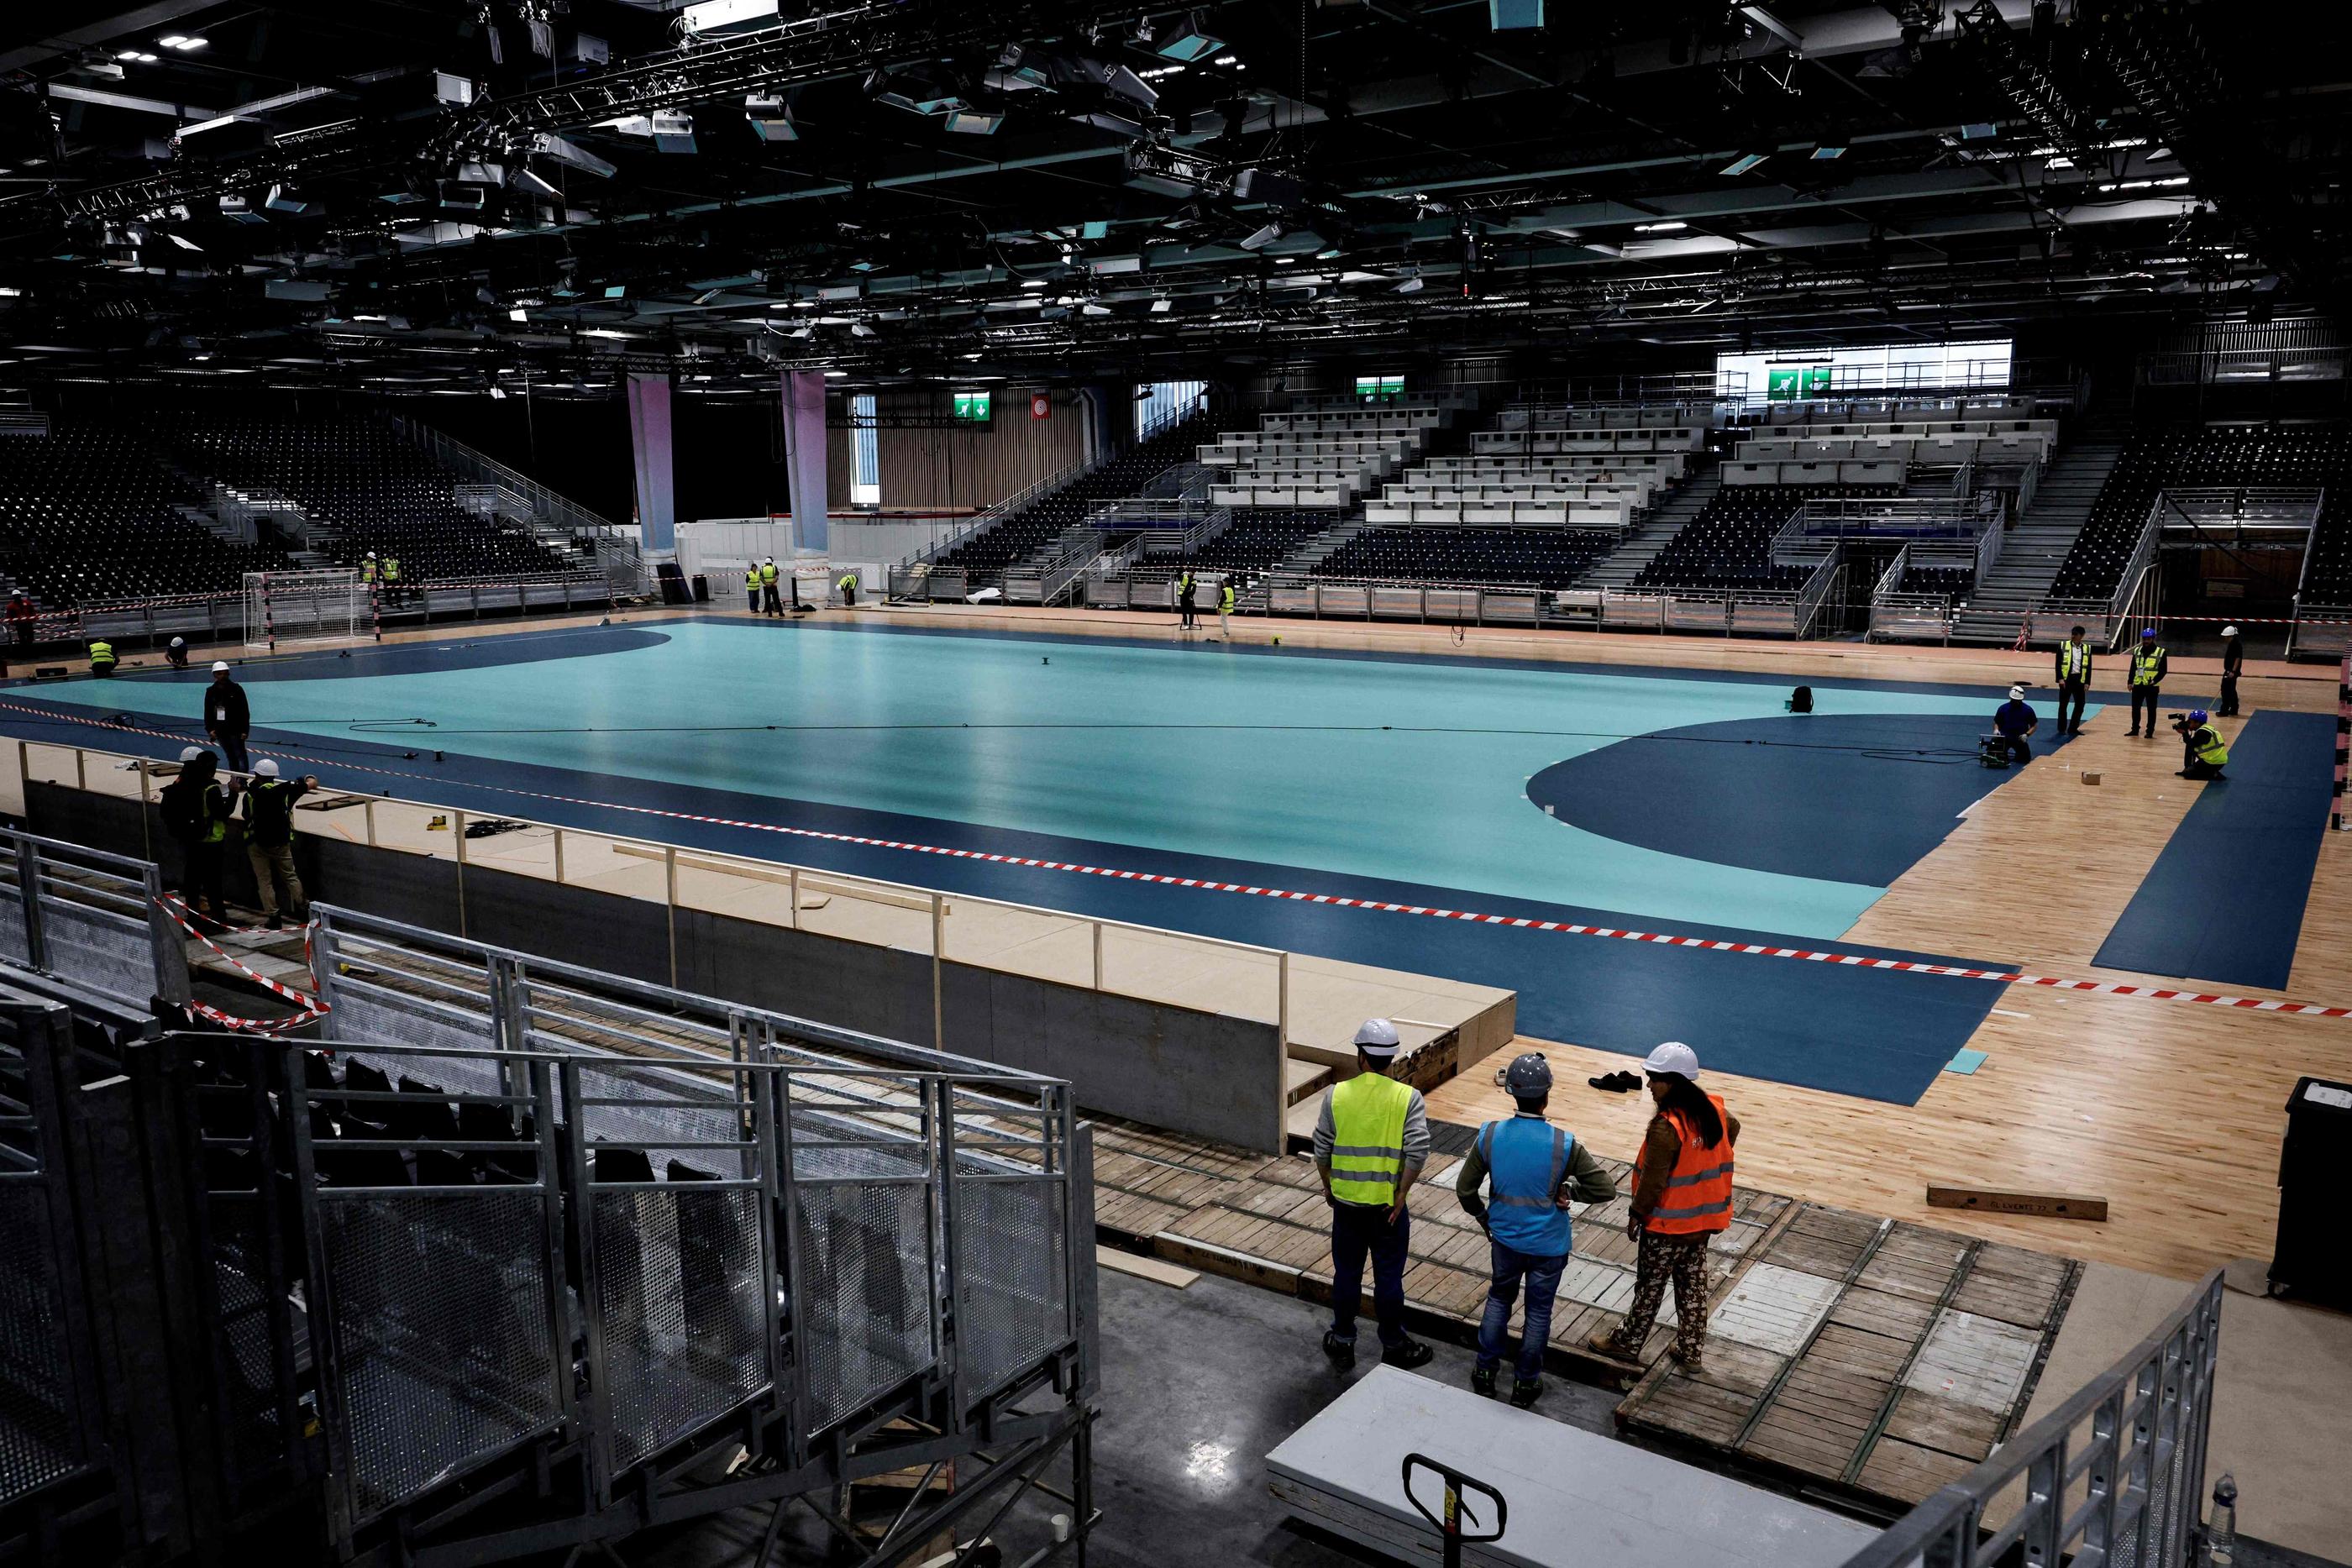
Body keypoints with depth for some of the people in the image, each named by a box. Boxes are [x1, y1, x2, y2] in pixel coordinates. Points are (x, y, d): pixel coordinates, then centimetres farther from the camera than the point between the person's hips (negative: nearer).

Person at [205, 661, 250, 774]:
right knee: (230, 757, 13)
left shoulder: (236, 689, -5)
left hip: (235, 730, -4)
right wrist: (209, 729, -2)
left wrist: (245, 730, -11)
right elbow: (208, 712, 10)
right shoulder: (211, 691, 6)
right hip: (220, 730, 4)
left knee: (240, 756, -7)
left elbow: (245, 711, -6)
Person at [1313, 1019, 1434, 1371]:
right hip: (1388, 1204, -1)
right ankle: (1394, 1347, 23)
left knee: (1346, 1273, 15)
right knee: (1388, 1277, 11)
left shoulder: (1336, 1094, -7)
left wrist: (1327, 1185, 13)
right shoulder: (1408, 1098, -11)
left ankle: (1342, 1342, 28)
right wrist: (1401, 1193, -7)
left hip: (1346, 1201, 1)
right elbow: (1418, 1151, -17)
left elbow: (1321, 1149, -2)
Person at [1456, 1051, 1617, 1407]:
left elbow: (1465, 1189, -6)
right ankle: (1525, 1384, 30)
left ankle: (1485, 1371, 33)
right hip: (1549, 1245, -2)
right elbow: (1606, 1190, -17)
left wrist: (1484, 1220, 11)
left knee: (1499, 1298, 24)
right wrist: (1571, 1191, -1)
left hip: (1505, 1238, 2)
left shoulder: (1490, 1136, -16)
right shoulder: (1564, 1144, -23)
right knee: (1539, 1311, 16)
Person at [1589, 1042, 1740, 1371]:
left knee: (1650, 1287, 11)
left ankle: (1628, 1343, 28)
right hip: (1703, 1220, 7)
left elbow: (1652, 1180, -24)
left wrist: (1637, 1214, -9)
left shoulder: (1666, 1126, -29)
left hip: (1667, 1225, -7)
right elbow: (1732, 1128, 20)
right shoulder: (1713, 1109, -4)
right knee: (1693, 1287, 19)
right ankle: (1691, 1351, 30)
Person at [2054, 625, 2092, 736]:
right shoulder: (2063, 646, -1)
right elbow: (2058, 664, -3)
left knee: (2080, 705, 4)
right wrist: (2060, 678, -12)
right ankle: (2062, 729, 10)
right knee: (2063, 705, 2)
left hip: (2080, 680, 3)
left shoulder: (2087, 648, 6)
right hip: (2066, 679, -3)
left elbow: (2088, 667, 7)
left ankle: (2073, 728, 15)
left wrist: (2087, 683, 1)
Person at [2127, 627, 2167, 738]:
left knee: (2151, 710, 3)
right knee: (2135, 708, 9)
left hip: (2152, 687, -4)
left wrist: (2154, 680, -19)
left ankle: (2150, 732, 8)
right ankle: (2135, 729, 20)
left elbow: (2163, 670, -5)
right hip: (2138, 685, 4)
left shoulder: (2161, 652, -3)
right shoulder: (2137, 651, 9)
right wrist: (2130, 682, 2)